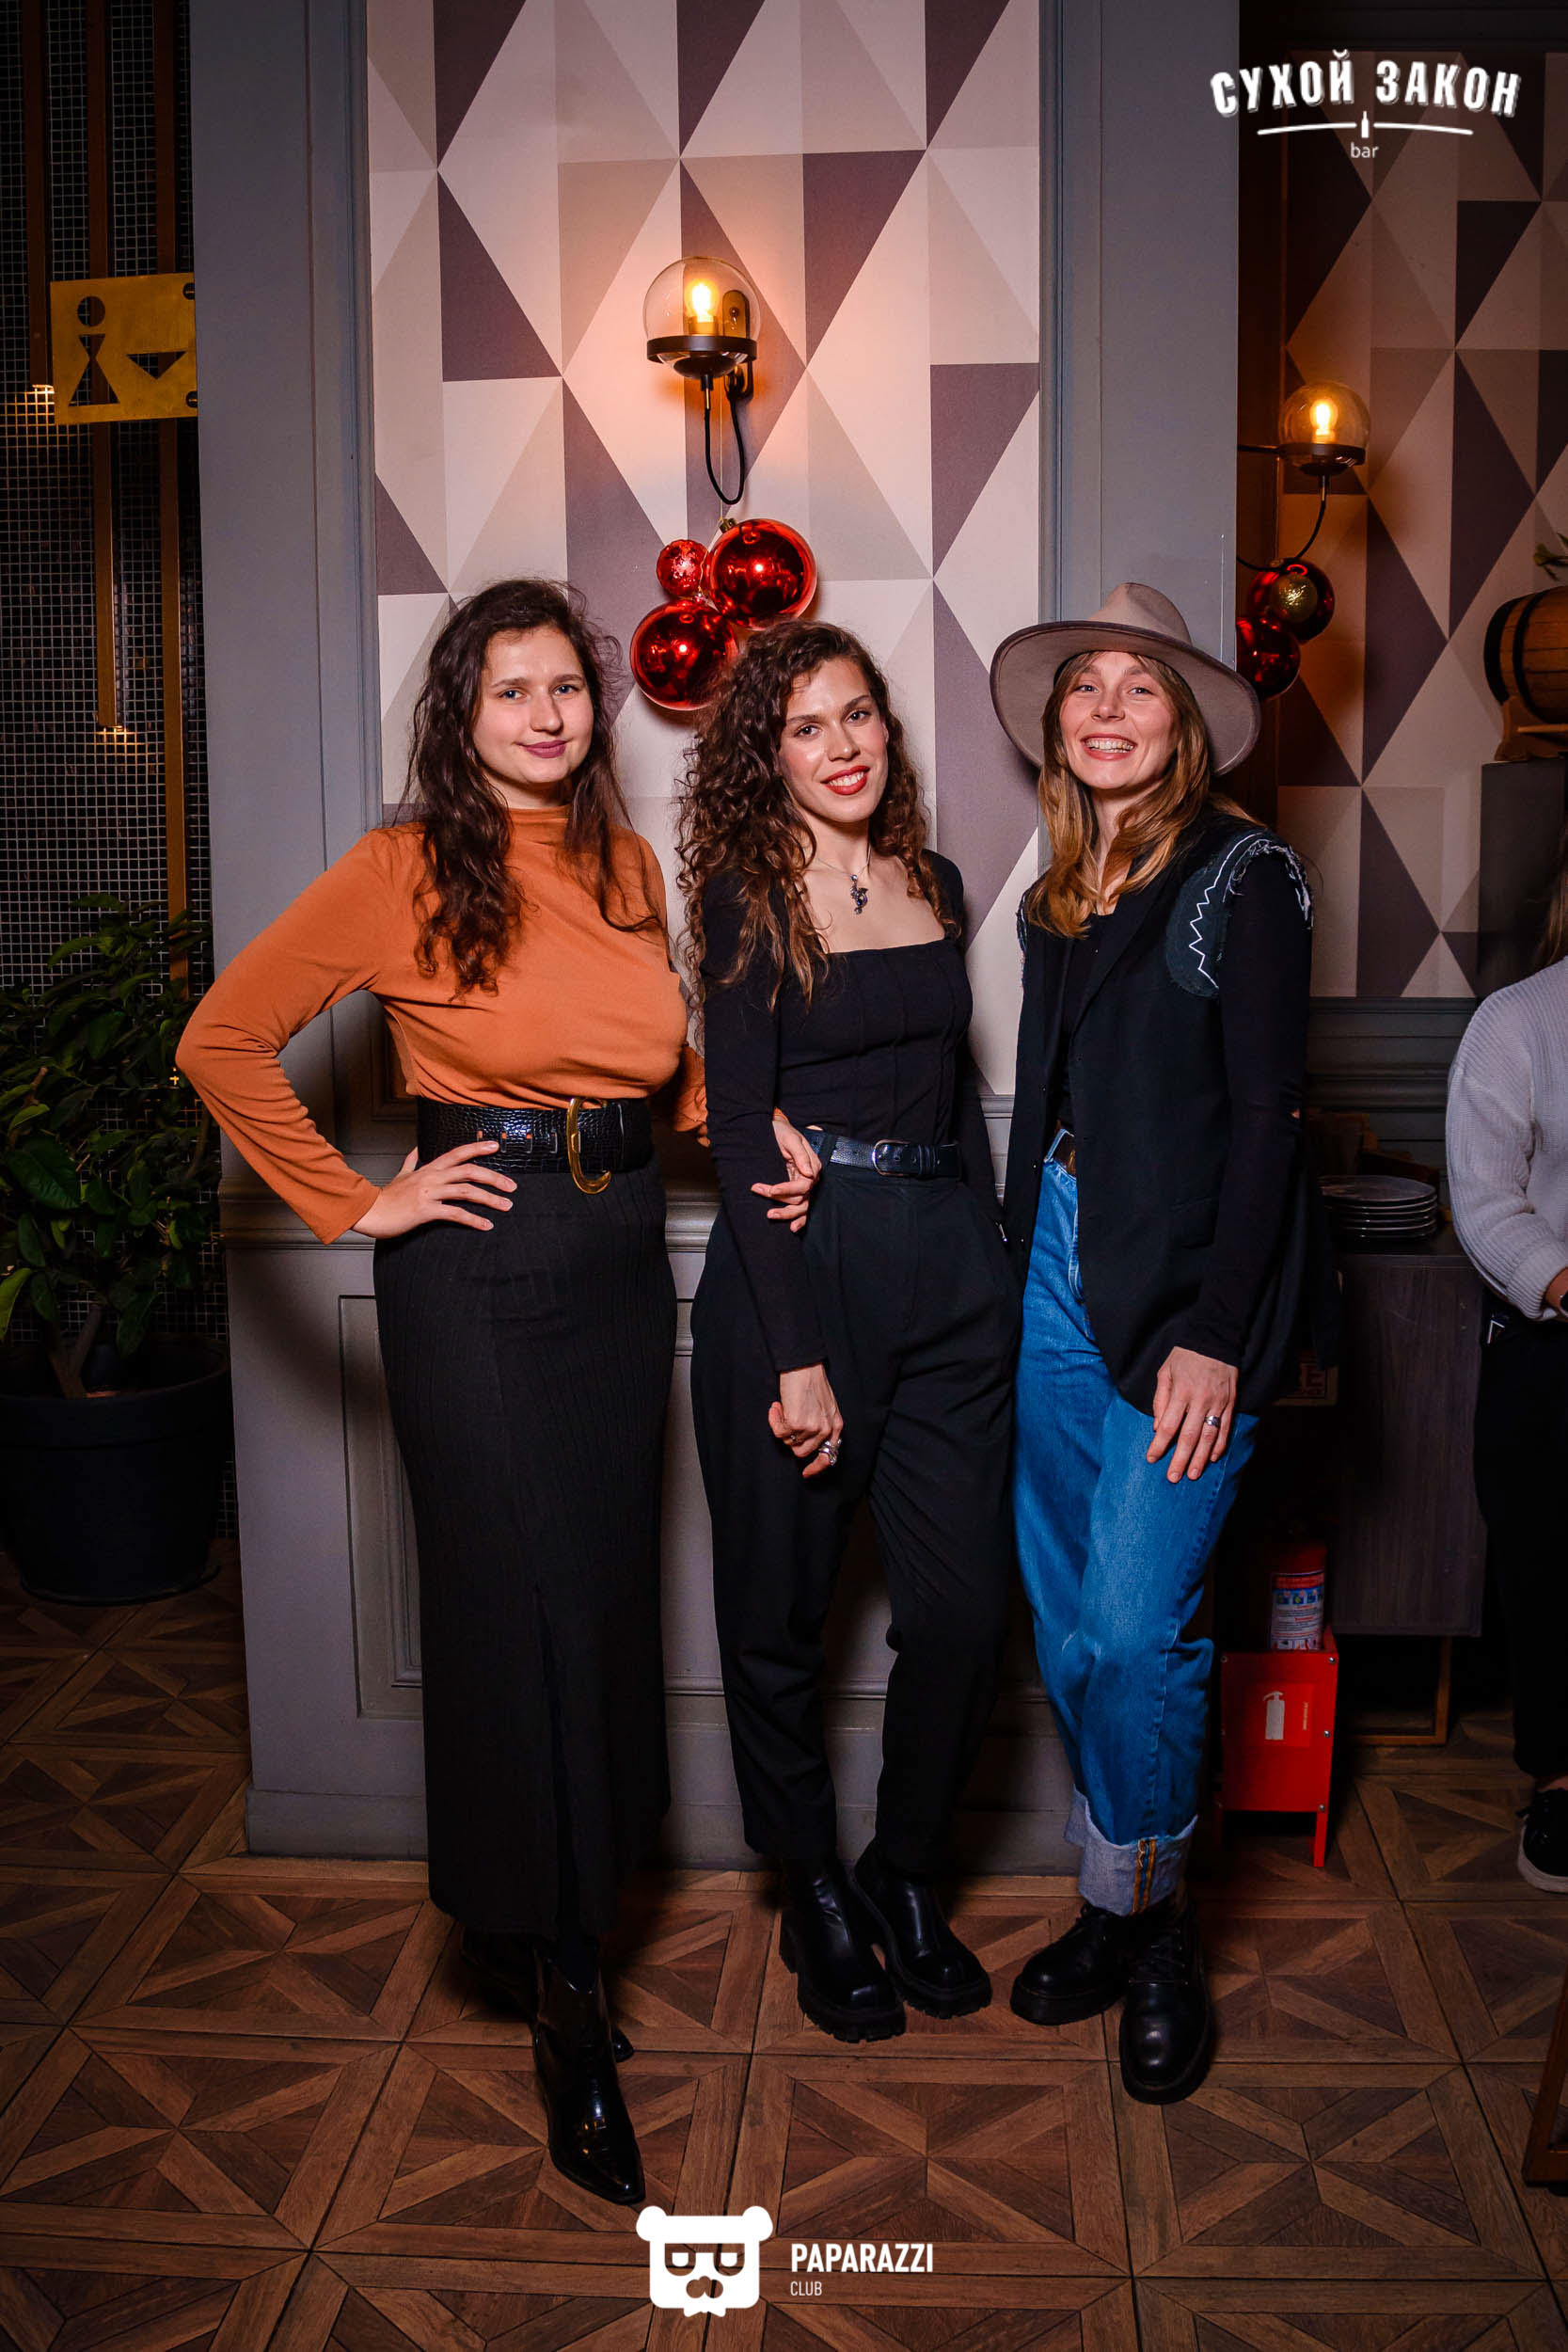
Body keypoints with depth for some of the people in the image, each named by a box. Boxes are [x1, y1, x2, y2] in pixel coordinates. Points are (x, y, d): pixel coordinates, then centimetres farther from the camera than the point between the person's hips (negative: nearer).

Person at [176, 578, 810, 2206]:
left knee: (606, 1590, 12)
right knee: (518, 1605, -1)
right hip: (480, 1263, -5)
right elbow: (223, 1042, -6)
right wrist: (355, 1206, -10)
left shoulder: (628, 866, 9)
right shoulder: (406, 871, -7)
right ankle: (562, 2007, 14)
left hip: (621, 1250, 6)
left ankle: (563, 1926, 32)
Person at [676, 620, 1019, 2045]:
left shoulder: (933, 884, 12)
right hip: (797, 1259, -4)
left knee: (967, 1602, 3)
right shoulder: (747, 896, -4)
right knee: (781, 1607, 6)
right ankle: (813, 1893, 27)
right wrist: (796, 1350, -14)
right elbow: (739, 1127, -10)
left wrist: (1000, 1263, 12)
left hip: (951, 1262, 5)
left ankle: (906, 1873, 26)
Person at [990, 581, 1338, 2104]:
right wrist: (1022, 1262, 9)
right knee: (1065, 1621, 9)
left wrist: (1216, 1335, -15)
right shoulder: (1058, 898, 14)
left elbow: (1265, 1114, -11)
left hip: (1186, 1288, -6)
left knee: (1132, 1628, -8)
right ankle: (1126, 1908, 26)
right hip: (1057, 1271, 7)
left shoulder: (1241, 877, -6)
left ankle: (1146, 1919, 15)